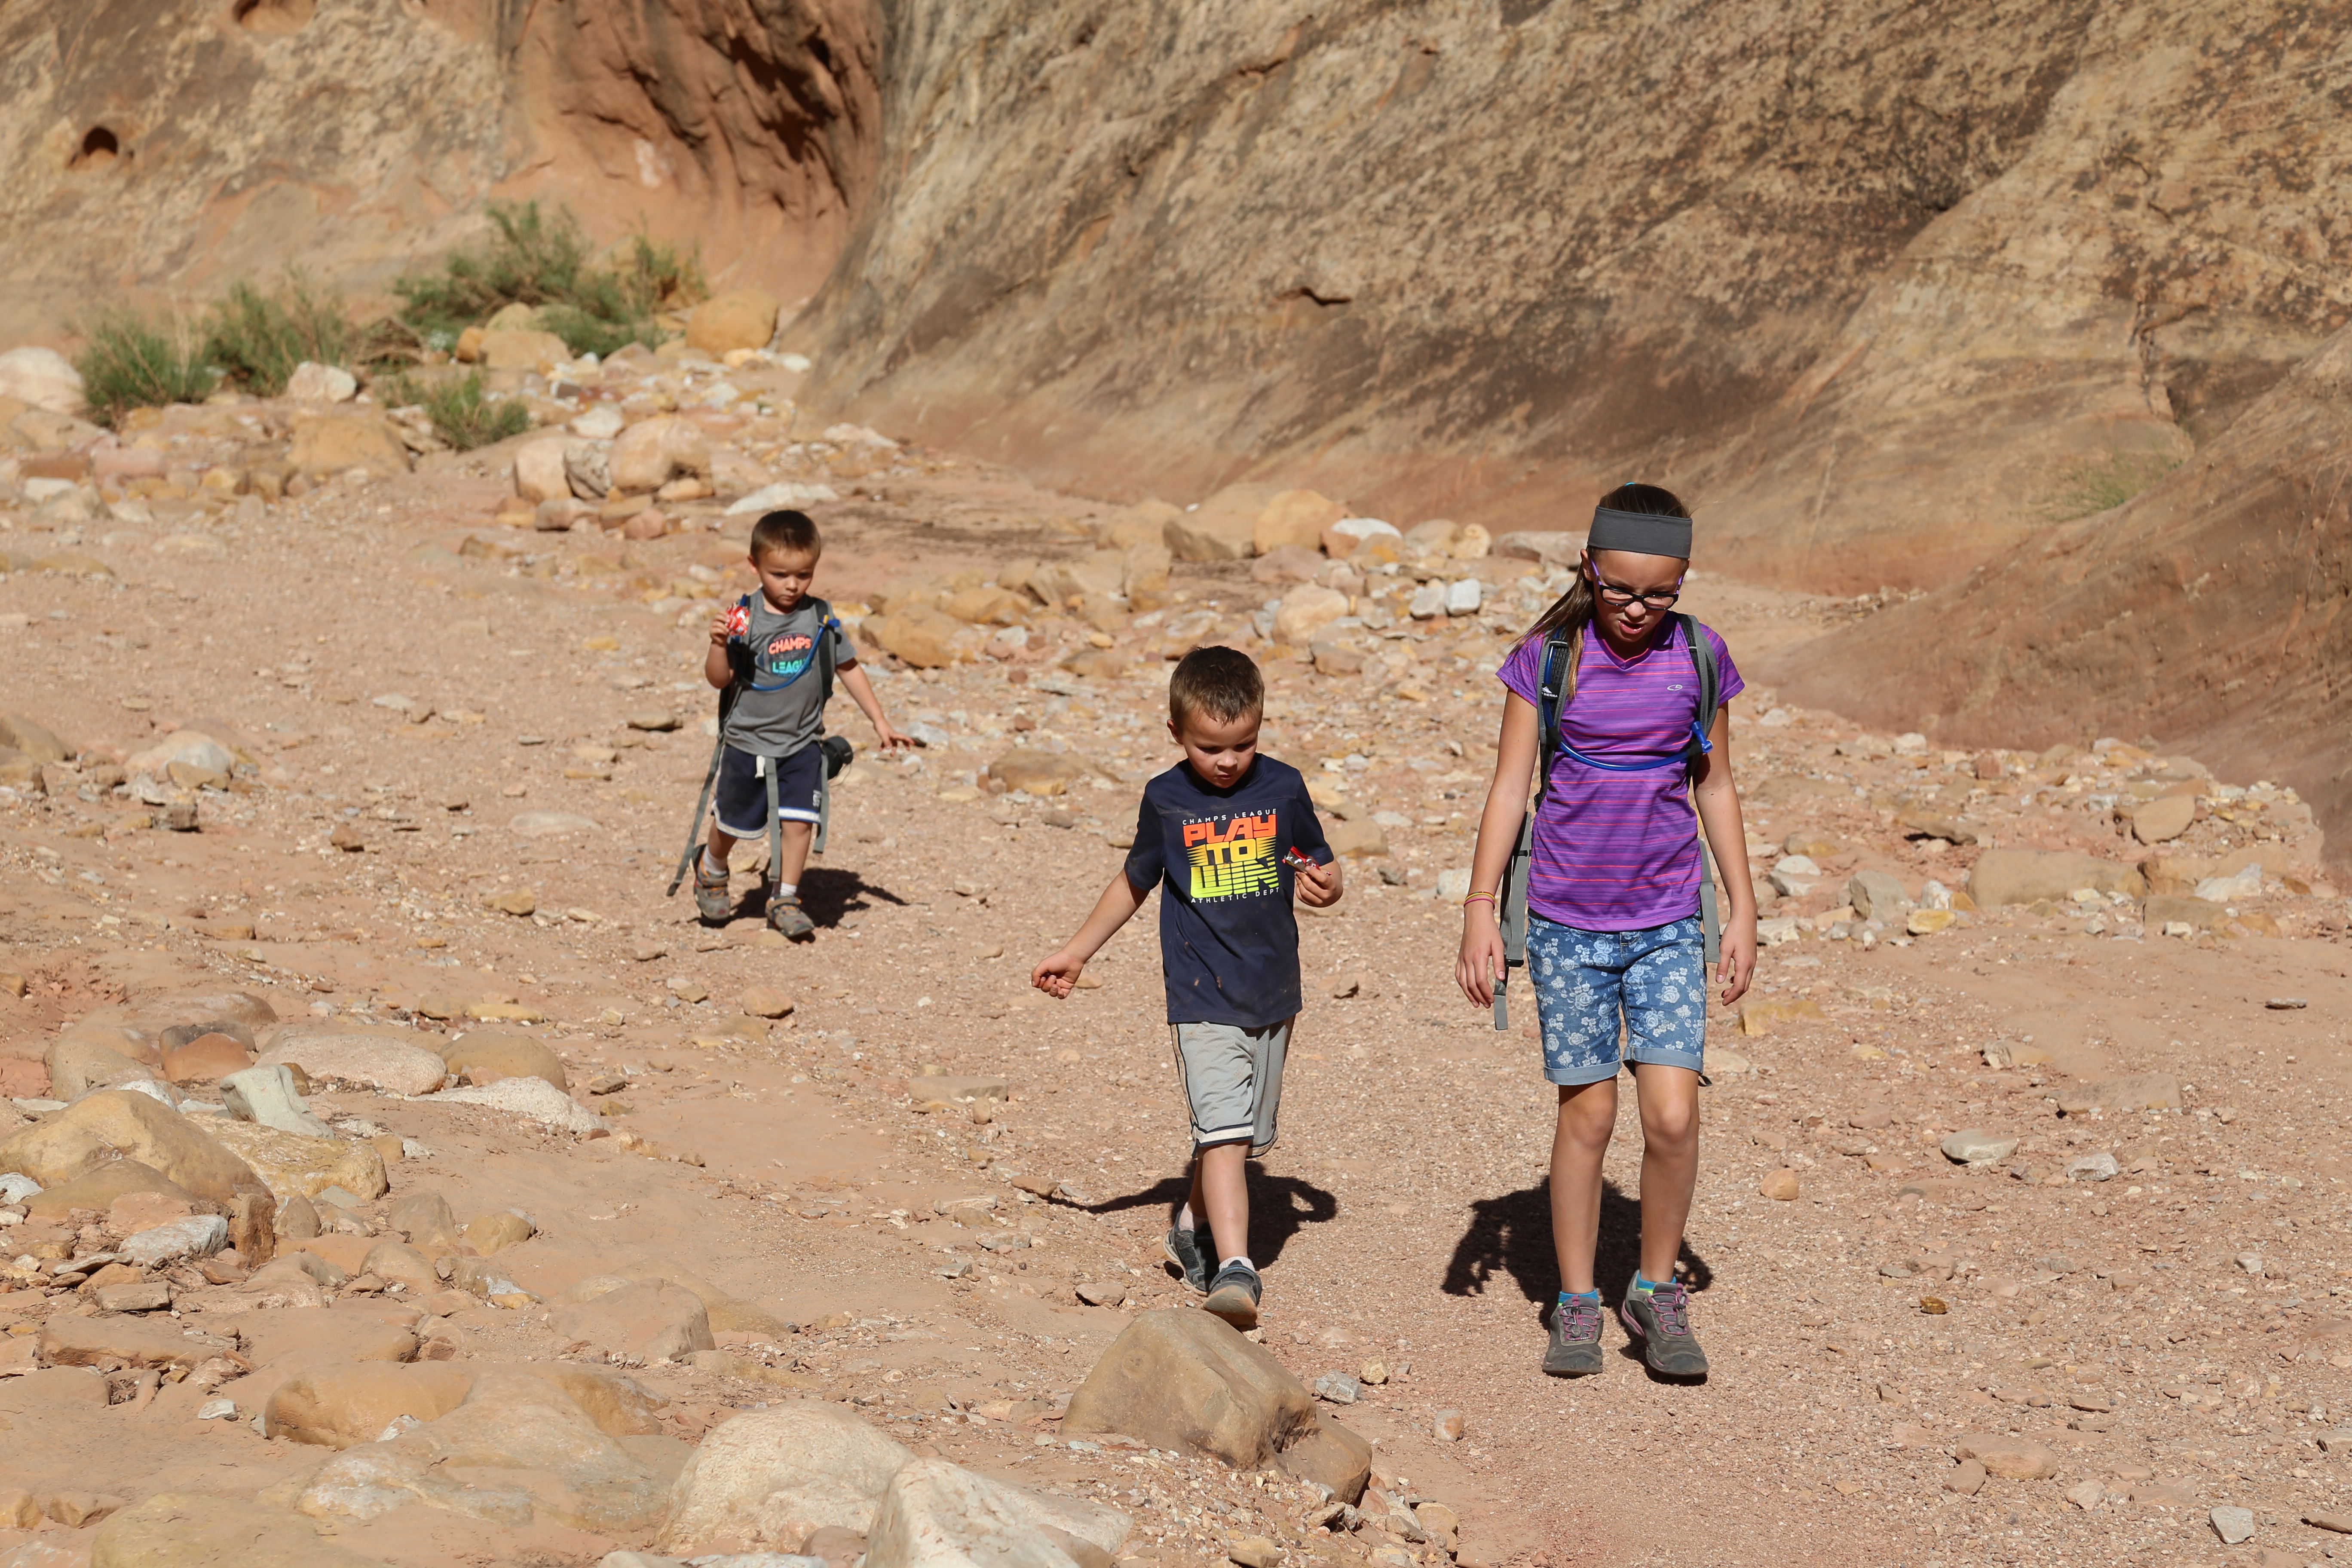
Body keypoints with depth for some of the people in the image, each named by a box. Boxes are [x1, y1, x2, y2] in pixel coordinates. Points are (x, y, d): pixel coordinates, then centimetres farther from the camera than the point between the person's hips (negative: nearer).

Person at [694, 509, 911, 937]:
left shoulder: (821, 618, -4)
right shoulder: (745, 619, -13)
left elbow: (848, 669, 7)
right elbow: (719, 679, -11)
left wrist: (880, 722, 8)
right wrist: (719, 644, -31)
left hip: (802, 743, 2)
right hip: (748, 741, -2)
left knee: (798, 821, -6)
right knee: (733, 821, 13)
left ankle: (784, 899, 9)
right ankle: (711, 870, 42)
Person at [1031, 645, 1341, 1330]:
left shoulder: (1283, 788, -1)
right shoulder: (1166, 800, -3)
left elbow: (1322, 871, 9)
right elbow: (1135, 882, 13)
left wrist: (1324, 885, -16)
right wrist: (1077, 952, 17)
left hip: (1273, 996, 3)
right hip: (1203, 998, -3)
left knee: (1244, 1134, 16)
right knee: (1223, 1131, -18)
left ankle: (1192, 1226, 40)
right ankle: (1234, 1269, -25)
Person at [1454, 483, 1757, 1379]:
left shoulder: (1700, 657, 0)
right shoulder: (1548, 657, -5)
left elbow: (1715, 787, 9)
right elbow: (1509, 786, -2)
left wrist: (1743, 910, 8)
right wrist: (1479, 912, -6)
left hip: (1667, 920, 1)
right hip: (1567, 921, -1)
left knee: (1673, 1116, -8)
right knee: (1587, 1115, 4)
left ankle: (1656, 1292, 13)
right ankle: (1576, 1305, 19)